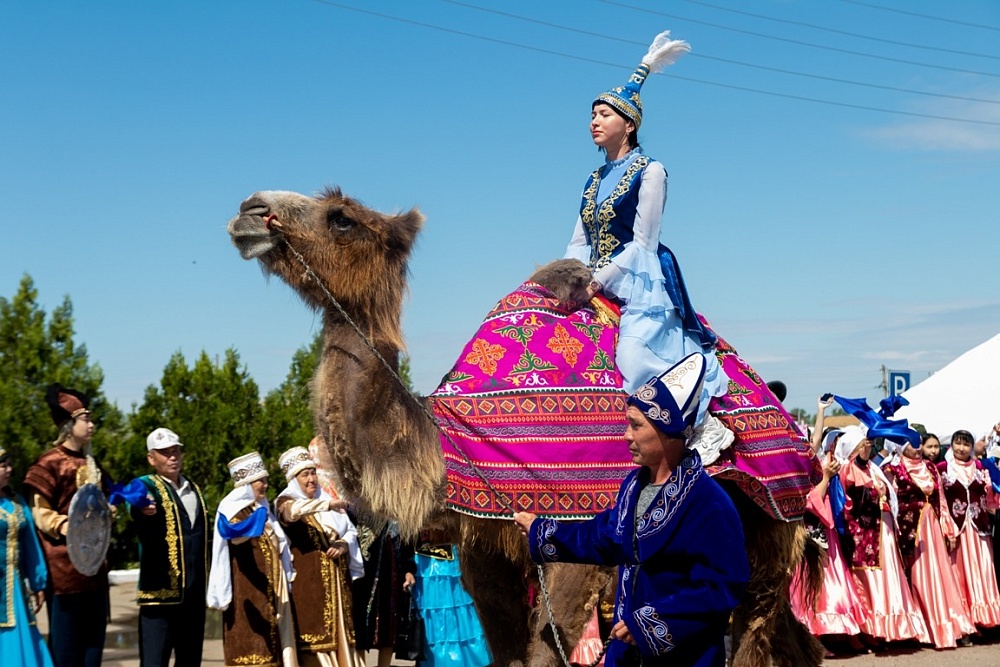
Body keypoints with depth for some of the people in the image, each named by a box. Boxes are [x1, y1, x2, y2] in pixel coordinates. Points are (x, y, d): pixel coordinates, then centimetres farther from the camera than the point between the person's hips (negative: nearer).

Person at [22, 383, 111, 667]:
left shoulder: (92, 464, 17)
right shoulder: (50, 463, -7)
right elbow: (39, 513, -11)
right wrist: (67, 527, -25)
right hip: (64, 562, -8)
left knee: (93, 638, 10)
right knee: (65, 643, -4)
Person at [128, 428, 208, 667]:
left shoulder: (194, 490, 16)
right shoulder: (146, 485, -3)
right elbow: (134, 508, -27)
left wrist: (203, 585, 15)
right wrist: (141, 507, -51)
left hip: (194, 595, 6)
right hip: (159, 592, -6)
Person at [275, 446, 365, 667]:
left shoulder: (326, 499, 16)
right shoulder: (286, 501, -2)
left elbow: (350, 530, 16)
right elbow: (292, 510, -27)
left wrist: (344, 544, -7)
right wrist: (328, 505, -40)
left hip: (336, 578, 5)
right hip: (307, 579, -5)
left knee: (339, 629, 3)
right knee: (312, 626, -9)